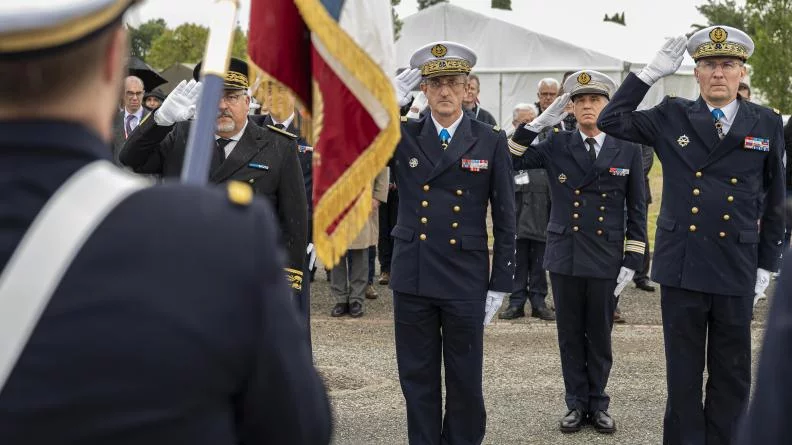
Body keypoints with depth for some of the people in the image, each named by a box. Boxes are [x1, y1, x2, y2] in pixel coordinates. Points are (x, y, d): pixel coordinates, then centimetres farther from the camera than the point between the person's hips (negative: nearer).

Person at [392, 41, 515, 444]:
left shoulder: (491, 141, 0)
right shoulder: (403, 136, 5)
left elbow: (505, 219, 1)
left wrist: (500, 285, -1)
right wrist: (390, 101, -11)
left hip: (466, 280, -1)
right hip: (412, 278, 2)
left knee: (465, 382, 7)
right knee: (417, 380, 10)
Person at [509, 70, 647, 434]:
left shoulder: (628, 149, 0)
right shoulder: (556, 146, 2)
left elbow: (636, 210, 2)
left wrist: (632, 261, -3)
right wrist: (538, 123, -11)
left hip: (606, 260, -1)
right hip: (565, 256, 1)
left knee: (600, 335, 9)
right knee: (570, 335, 8)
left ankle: (598, 404, 22)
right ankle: (577, 404, 20)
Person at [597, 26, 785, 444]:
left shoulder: (767, 124, 3)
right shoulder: (672, 117, 3)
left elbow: (774, 202, 8)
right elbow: (611, 121, 1)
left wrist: (767, 263, 6)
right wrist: (651, 72, -4)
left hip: (736, 270, 0)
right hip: (681, 267, 0)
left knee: (731, 374, 9)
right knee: (682, 373, 8)